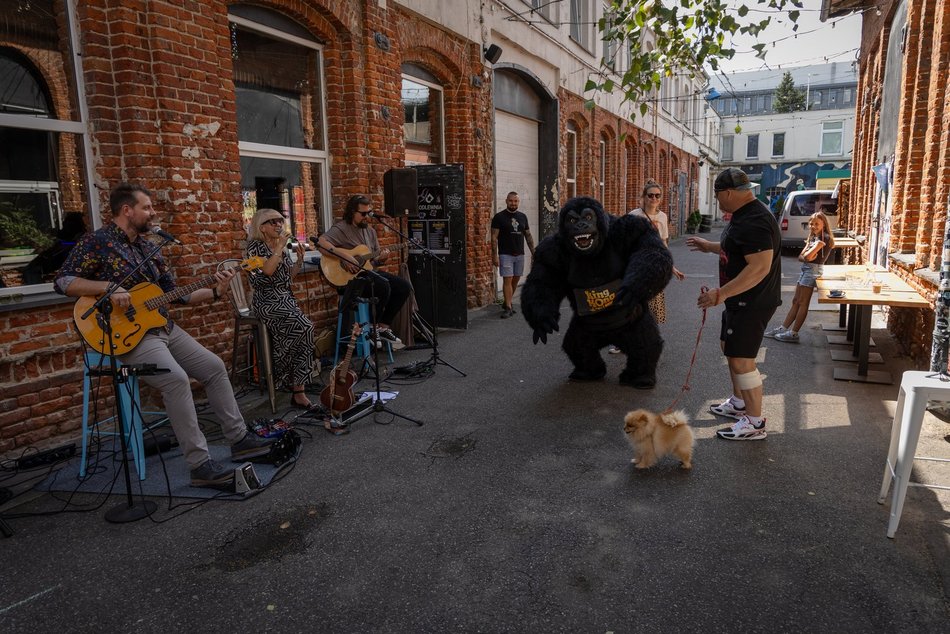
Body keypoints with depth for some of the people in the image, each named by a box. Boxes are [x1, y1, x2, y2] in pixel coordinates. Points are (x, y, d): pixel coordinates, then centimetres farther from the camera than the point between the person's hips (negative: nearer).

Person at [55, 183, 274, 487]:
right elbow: (62, 281, -12)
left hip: (164, 327, 8)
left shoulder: (146, 246, 14)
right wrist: (109, 288, -24)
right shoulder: (97, 241, -7)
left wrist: (214, 292, 2)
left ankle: (239, 439, 11)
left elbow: (174, 293, 13)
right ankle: (200, 464, -26)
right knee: (177, 379, -29)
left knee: (215, 367, 3)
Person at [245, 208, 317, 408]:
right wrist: (280, 247, -16)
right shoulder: (255, 246, -3)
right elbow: (267, 270, -20)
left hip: (286, 298, 6)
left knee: (301, 330, -21)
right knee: (305, 327, -28)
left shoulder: (281, 247, 18)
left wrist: (300, 259, 6)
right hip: (267, 301, -6)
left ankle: (298, 390, -17)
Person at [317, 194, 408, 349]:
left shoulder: (370, 231, 15)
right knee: (383, 285, -31)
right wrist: (344, 258, -30)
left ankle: (383, 325, 4)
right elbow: (321, 242, -27)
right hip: (349, 278, -8)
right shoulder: (341, 229, -9)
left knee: (404, 287, -4)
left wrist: (381, 258, -5)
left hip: (369, 272, 8)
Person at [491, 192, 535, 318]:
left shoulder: (523, 217, 11)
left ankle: (507, 303, 24)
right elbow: (494, 237, -7)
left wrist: (533, 252, 10)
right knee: (507, 280, -9)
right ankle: (508, 308, -5)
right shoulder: (499, 217, -4)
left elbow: (528, 235, 16)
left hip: (520, 254, 5)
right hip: (505, 254, -5)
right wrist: (494, 255, -14)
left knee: (516, 279, 9)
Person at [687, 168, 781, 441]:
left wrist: (721, 294, -33)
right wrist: (709, 246, 31)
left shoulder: (754, 222, -24)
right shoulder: (744, 215, 10)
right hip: (741, 300, 11)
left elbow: (760, 267, -32)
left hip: (752, 303, -11)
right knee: (730, 347, 21)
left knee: (741, 359, -7)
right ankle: (739, 403, 37)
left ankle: (755, 423, 5)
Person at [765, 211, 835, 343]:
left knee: (802, 302, -7)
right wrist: (807, 257, -11)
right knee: (796, 301, 9)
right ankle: (783, 328, 13)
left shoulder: (823, 238, -11)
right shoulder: (812, 238, 18)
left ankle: (793, 334, -4)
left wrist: (806, 255, 0)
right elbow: (800, 257, 9)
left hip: (813, 270, -9)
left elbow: (808, 256, -20)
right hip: (806, 269, 9)